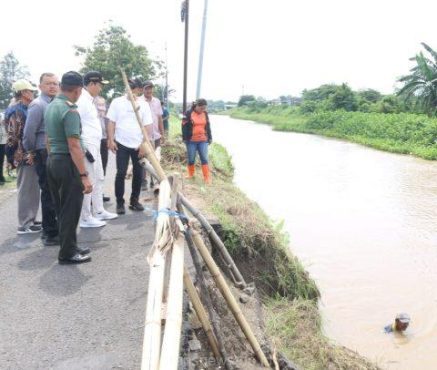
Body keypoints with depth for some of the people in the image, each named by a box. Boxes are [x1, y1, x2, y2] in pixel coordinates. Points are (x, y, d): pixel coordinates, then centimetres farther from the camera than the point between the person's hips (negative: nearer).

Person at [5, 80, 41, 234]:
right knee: (26, 190, -3)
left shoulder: (24, 109, 17)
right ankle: (24, 225, 4)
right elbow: (13, 137, -18)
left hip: (30, 156, 9)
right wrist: (27, 154, -19)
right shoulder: (16, 111, -13)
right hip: (25, 157, -9)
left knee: (32, 189, 14)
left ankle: (29, 219, 24)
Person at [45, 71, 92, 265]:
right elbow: (74, 146, -23)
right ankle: (67, 253, 10)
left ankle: (69, 247, 26)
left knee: (61, 209, 15)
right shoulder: (70, 111, -17)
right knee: (70, 210, 1)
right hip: (67, 163, -9)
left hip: (52, 161, 9)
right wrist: (84, 175, -22)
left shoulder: (50, 107, 11)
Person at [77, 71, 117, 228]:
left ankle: (99, 212, 29)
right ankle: (85, 218, 7)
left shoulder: (90, 100, 15)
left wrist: (93, 147, 18)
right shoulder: (81, 100, -16)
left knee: (98, 179, 17)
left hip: (95, 147, 10)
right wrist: (84, 150, -21)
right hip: (86, 148, -10)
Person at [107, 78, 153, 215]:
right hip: (122, 144, -2)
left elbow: (148, 126, 1)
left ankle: (134, 200, 22)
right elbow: (111, 122, 0)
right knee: (121, 173, -1)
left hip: (139, 145, 2)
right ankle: (120, 203, 9)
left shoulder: (144, 104, 3)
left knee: (138, 173, 8)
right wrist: (111, 140, -9)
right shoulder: (117, 102, 0)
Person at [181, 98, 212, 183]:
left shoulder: (205, 114, 7)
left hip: (203, 140, 3)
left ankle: (207, 177, 3)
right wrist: (185, 138, -8)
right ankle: (191, 174, 27)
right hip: (191, 141, -3)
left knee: (204, 159, -1)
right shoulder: (188, 113, -7)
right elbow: (184, 127, -6)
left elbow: (208, 126, 15)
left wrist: (209, 137, 13)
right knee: (191, 159, 7)